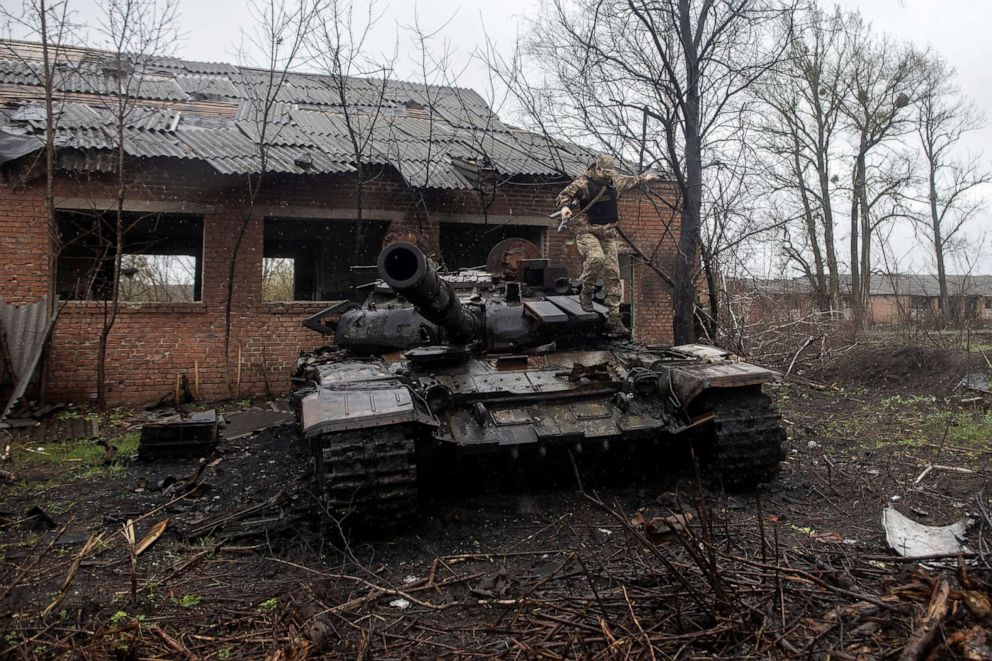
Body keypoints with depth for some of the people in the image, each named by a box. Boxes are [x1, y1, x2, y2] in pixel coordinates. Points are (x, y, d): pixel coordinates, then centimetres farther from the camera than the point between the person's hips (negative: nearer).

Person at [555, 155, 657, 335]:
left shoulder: (614, 182, 12)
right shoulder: (583, 182, -8)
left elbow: (628, 181, 33)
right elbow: (563, 195, -9)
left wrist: (643, 177, 46)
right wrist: (565, 207, -30)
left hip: (608, 234, 6)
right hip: (587, 232, -6)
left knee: (612, 274, -1)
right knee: (596, 258, -35)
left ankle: (613, 318, 4)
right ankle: (586, 293, -8)